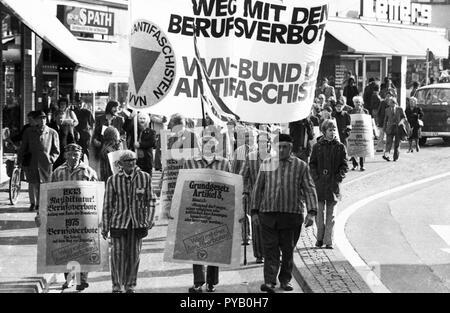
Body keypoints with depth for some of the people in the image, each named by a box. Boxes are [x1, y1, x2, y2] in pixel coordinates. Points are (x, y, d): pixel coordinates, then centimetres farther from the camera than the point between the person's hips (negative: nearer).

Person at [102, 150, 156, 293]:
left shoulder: (145, 177, 1)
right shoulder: (113, 180, -2)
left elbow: (150, 200, 6)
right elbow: (107, 205, 3)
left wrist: (149, 219, -4)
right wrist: (105, 227, 4)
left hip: (137, 223, 1)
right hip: (119, 222, -1)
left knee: (134, 256, 6)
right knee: (118, 256, 0)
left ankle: (130, 286, 20)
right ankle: (116, 287, 13)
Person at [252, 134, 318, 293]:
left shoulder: (300, 166, 4)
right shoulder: (266, 164, 8)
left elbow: (309, 190, 2)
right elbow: (258, 189, 12)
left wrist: (311, 212, -7)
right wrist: (254, 211, 9)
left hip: (292, 214, 0)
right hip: (268, 214, 0)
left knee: (288, 250, 7)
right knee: (270, 250, -5)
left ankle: (285, 280, 19)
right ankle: (269, 281, -7)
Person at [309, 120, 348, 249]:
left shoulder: (340, 147, 5)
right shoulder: (317, 147, 6)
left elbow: (344, 165, 5)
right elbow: (312, 164, 7)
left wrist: (338, 178, -8)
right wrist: (316, 178, -6)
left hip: (333, 184, 0)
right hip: (319, 184, 0)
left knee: (330, 214, 2)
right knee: (319, 213, 2)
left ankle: (328, 241, 4)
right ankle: (320, 238, 14)